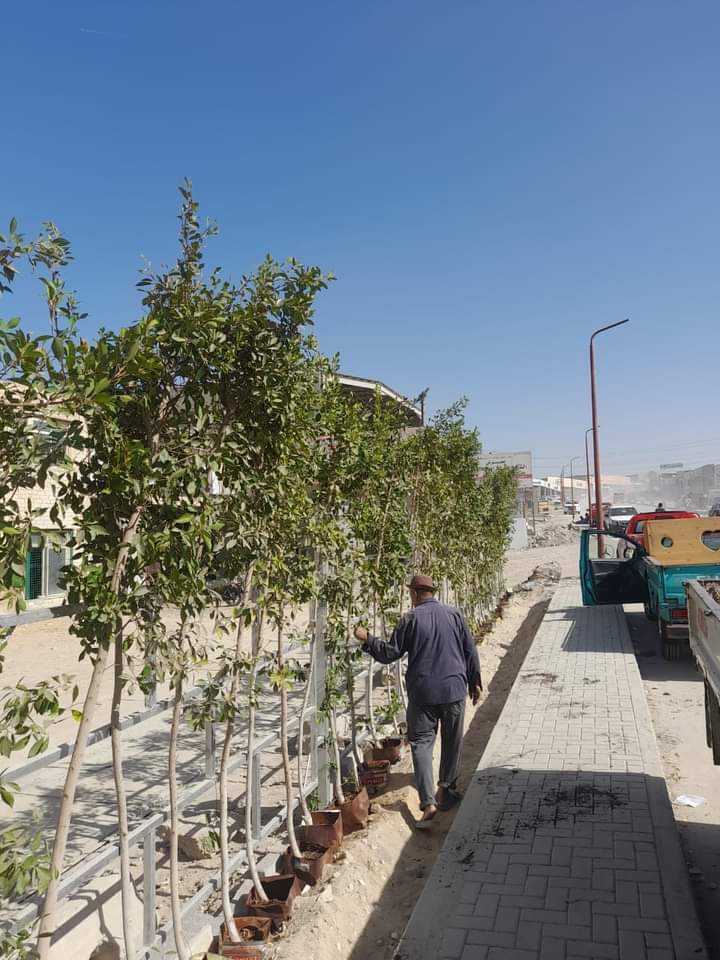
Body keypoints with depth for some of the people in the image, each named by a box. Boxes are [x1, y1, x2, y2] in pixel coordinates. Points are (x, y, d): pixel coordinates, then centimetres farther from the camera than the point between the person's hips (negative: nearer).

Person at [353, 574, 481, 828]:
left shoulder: (410, 619, -7)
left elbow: (390, 653, -5)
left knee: (421, 742, 3)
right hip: (454, 690, 3)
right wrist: (474, 683, 16)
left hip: (422, 693, -3)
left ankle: (428, 802, -6)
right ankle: (445, 790, 30)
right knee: (452, 741, 18)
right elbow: (470, 652, 5)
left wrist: (367, 639, 7)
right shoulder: (454, 615, 1)